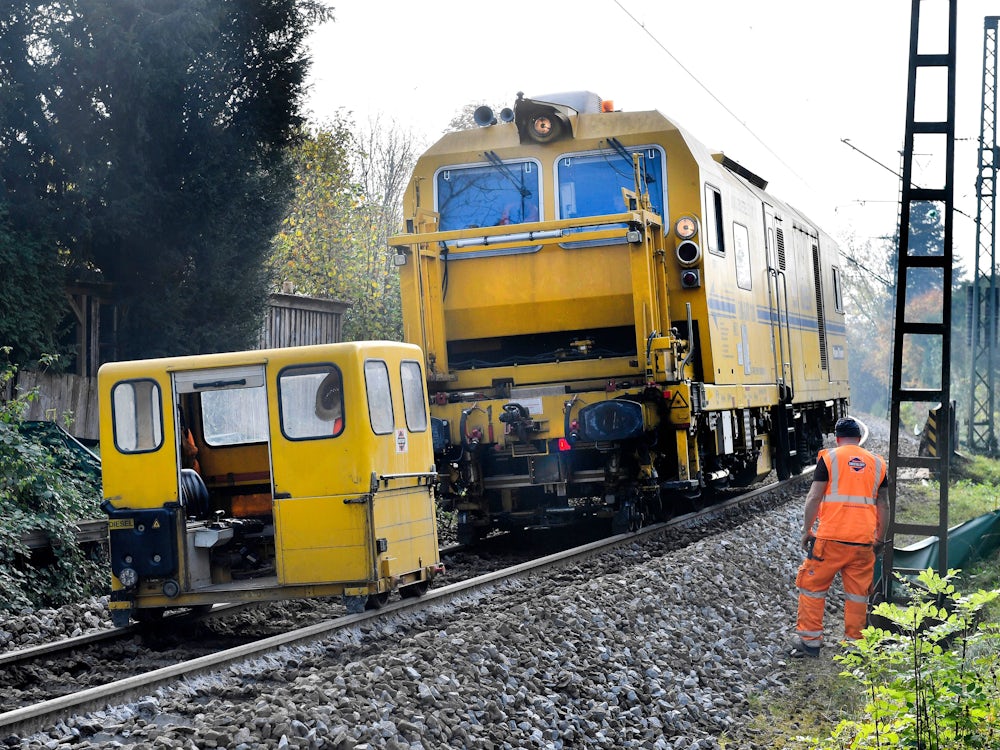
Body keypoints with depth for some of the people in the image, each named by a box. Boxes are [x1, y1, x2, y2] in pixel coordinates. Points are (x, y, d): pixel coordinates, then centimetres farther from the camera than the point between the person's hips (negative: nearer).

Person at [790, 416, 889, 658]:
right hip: (864, 539, 3)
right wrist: (880, 538, 21)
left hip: (831, 538, -3)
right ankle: (854, 644, 14)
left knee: (813, 586, 9)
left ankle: (809, 640, 10)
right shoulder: (877, 463, 11)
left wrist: (806, 530, 5)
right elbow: (883, 505, 12)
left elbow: (814, 497, -4)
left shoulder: (829, 458, 1)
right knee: (858, 593, 11)